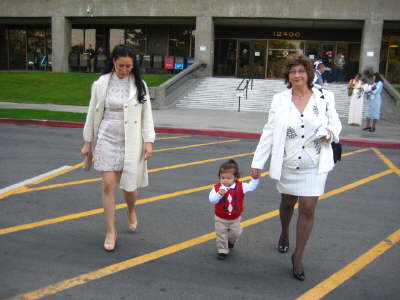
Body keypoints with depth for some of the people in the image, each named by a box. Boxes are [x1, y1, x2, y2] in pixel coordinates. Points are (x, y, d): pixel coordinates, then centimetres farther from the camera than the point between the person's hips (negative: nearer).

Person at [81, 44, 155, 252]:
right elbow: (92, 114, 5)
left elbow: (146, 115, 1)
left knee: (130, 185, 4)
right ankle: (110, 231, 10)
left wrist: (148, 141, -6)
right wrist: (87, 142, 7)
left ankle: (131, 210, 40)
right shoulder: (101, 84, -1)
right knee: (108, 184, -4)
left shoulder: (139, 85, -1)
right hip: (107, 140, 0)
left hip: (131, 142, 0)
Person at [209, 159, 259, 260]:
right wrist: (219, 194, -39)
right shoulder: (217, 188, -17)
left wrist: (255, 179, -28)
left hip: (235, 218, 2)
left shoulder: (240, 186, -12)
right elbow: (212, 200, -23)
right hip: (220, 219, -1)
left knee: (235, 233, 16)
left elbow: (251, 186, -13)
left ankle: (231, 241, 50)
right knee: (221, 235, 9)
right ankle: (222, 250, 29)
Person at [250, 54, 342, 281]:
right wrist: (257, 162, -2)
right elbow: (269, 133, -1)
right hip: (287, 164, 1)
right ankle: (284, 234, 49)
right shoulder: (280, 100, -2)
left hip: (314, 166, -1)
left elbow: (335, 124, 8)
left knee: (308, 210, -2)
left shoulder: (325, 98, -3)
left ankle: (298, 257, 14)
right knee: (287, 203, 18)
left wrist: (330, 133, -17)